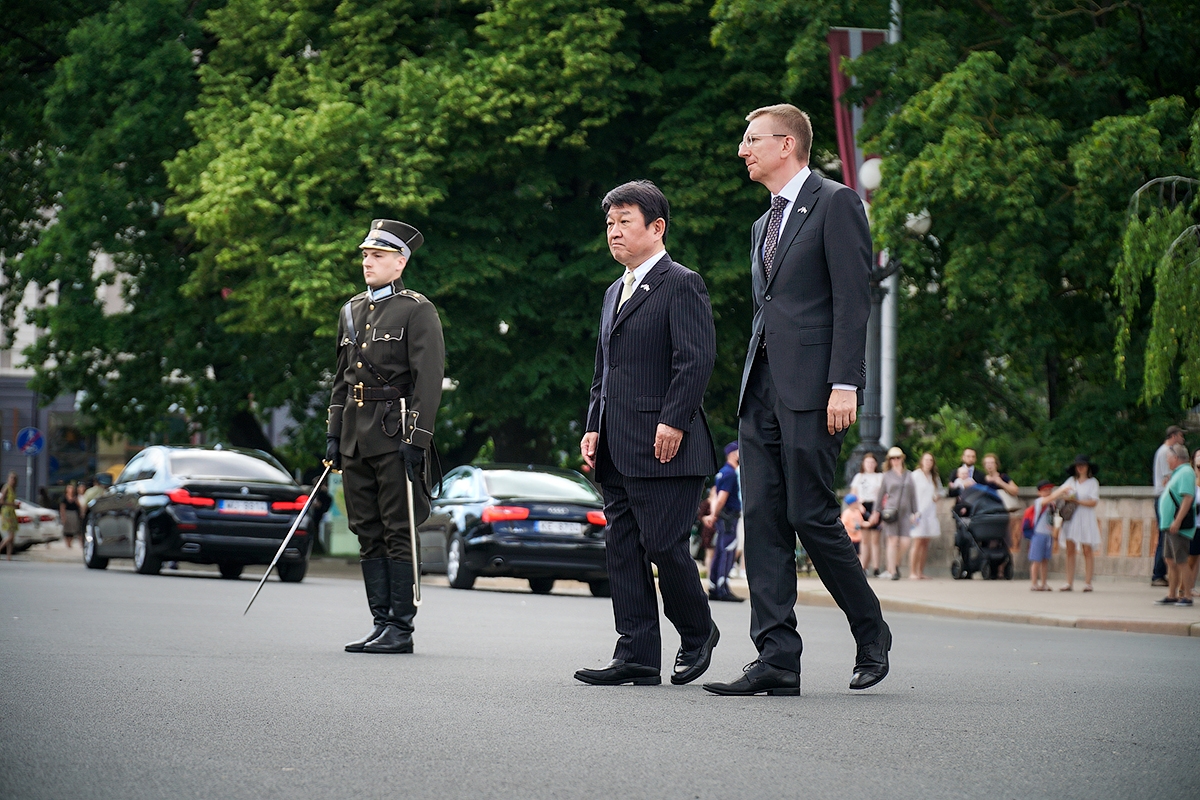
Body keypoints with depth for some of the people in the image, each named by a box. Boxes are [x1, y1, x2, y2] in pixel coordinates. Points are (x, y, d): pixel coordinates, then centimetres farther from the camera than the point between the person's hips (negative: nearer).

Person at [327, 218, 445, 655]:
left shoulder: (417, 311, -5)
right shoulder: (352, 311, 16)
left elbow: (429, 379, -11)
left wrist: (416, 439, -18)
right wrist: (334, 435, 14)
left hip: (394, 436, -7)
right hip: (356, 437, 7)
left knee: (398, 533, -5)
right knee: (368, 534, 8)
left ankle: (401, 629, -2)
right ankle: (381, 624, 12)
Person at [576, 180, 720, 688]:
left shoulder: (681, 285, -5)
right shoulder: (615, 293, 22)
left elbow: (697, 360, -14)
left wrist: (673, 422, -20)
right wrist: (593, 428, 14)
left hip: (664, 448, -9)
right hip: (617, 453, 9)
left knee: (664, 546, -9)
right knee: (622, 550, 5)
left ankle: (698, 634, 13)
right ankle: (636, 657, 6)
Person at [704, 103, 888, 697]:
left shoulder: (836, 204, -2)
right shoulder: (765, 225, 23)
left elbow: (853, 299, -10)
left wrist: (845, 385, -18)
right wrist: (755, 390, 16)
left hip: (812, 388, -8)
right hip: (761, 388, 8)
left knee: (810, 515, -9)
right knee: (763, 520, 0)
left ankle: (871, 634, 10)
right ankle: (777, 658, -1)